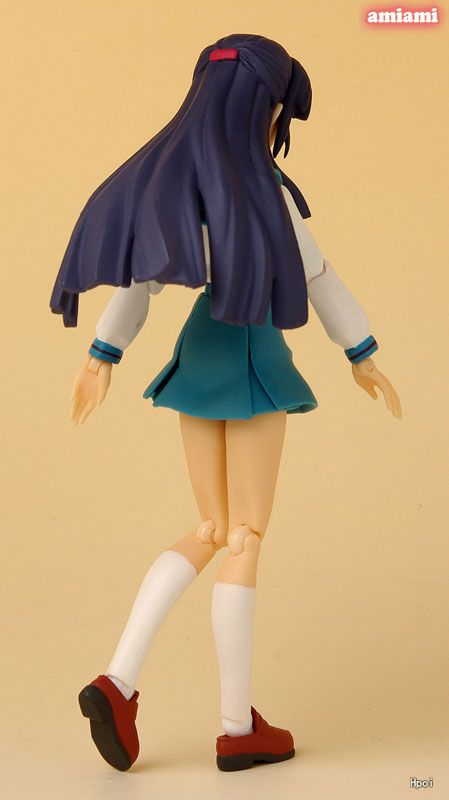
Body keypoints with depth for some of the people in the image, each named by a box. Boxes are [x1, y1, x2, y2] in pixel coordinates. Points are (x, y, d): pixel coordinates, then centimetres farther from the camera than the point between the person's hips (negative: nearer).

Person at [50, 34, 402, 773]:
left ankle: (118, 682, 3)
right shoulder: (265, 191, -15)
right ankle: (238, 728, 9)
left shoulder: (174, 177, 6)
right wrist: (363, 357, 4)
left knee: (211, 535, 14)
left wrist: (102, 357, 17)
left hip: (197, 358, 7)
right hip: (252, 362, -7)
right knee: (244, 542, 0)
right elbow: (318, 279, -7)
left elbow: (139, 275, 11)